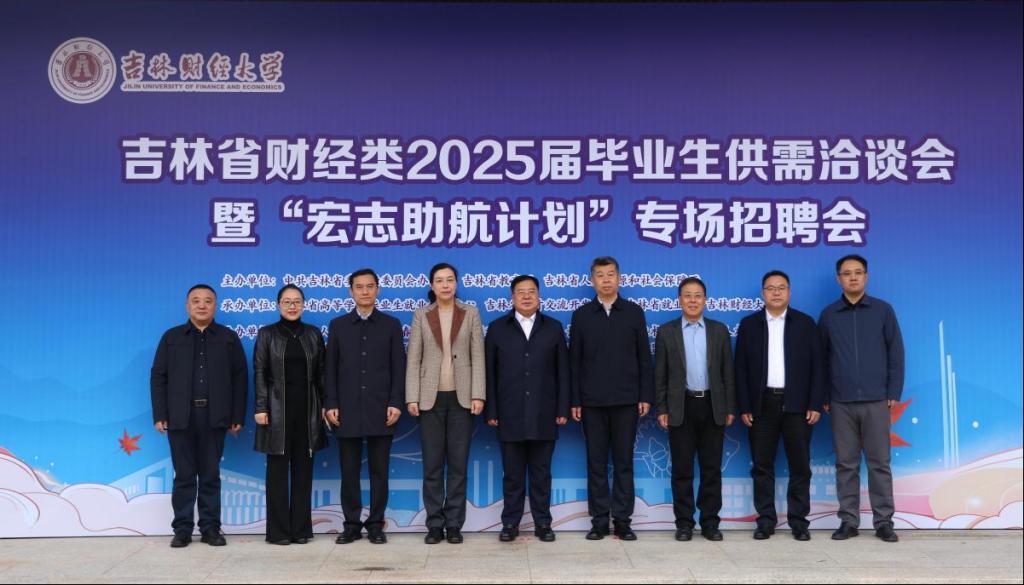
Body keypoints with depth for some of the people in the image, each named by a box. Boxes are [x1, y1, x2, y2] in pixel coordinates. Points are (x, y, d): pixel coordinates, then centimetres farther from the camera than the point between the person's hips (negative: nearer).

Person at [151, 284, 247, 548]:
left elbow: (240, 377, 4)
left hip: (214, 417, 0)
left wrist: (238, 416, -3)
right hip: (181, 417, 0)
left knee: (211, 475, 5)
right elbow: (158, 376, 5)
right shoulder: (172, 337, 9)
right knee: (184, 476, 4)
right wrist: (159, 415, -3)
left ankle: (210, 528, 12)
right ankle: (182, 529, 11)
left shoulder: (228, 338, 7)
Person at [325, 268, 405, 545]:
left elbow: (398, 367, 3)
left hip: (380, 410, -1)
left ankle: (376, 524, 12)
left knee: (379, 470, 3)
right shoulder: (338, 325, 9)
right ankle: (352, 524, 13)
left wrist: (396, 403, -6)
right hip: (347, 410, 1)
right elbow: (331, 368, 7)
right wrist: (331, 404, -2)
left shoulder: (391, 324, 7)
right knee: (349, 471, 4)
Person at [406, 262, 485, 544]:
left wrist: (478, 395, -7)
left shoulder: (470, 313, 5)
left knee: (458, 463, 3)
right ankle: (434, 525, 10)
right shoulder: (421, 315, 5)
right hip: (431, 398, 0)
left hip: (461, 397, 0)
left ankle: (454, 524, 11)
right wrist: (412, 397, -5)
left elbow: (478, 357, 1)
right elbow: (413, 359, 3)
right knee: (432, 465, 2)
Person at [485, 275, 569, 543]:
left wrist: (563, 409, -1)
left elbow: (562, 371, 6)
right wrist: (491, 411, -2)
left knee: (541, 473, 6)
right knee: (512, 473, 5)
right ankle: (510, 523, 14)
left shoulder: (554, 327, 8)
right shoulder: (497, 328, 7)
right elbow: (490, 372, 4)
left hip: (544, 415, 0)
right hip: (510, 415, 0)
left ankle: (542, 523, 15)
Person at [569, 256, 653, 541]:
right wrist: (574, 401, 0)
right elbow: (574, 361, 5)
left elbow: (644, 357, 4)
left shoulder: (634, 312, 5)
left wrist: (646, 396, -2)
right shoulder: (581, 315, 5)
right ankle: (599, 521, 12)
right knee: (596, 462, 4)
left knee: (623, 462, 4)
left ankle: (623, 520, 11)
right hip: (592, 401, 0)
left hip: (626, 400, 0)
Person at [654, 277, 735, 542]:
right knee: (682, 469, 2)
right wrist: (661, 409, -3)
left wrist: (730, 408, 2)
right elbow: (660, 374, 3)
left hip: (713, 406, 1)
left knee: (711, 468, 5)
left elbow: (728, 371, 6)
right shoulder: (666, 331, 4)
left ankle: (710, 522, 13)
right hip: (681, 407, -1)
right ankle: (684, 523, 10)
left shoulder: (719, 330, 7)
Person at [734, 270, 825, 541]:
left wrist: (816, 404, -5)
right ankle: (766, 520, 11)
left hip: (797, 404, 0)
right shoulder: (749, 324, 7)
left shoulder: (805, 323, 6)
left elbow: (817, 365, 3)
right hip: (762, 404, 0)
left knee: (800, 465, 4)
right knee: (762, 466, 3)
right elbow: (741, 368, 4)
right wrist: (744, 407, -2)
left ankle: (799, 520, 13)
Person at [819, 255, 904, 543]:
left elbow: (896, 352, 3)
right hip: (841, 403, 1)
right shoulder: (828, 314, 6)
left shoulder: (883, 310, 3)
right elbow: (822, 358, 8)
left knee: (879, 463, 2)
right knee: (846, 464, 5)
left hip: (876, 401, -1)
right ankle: (848, 520, 11)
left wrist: (894, 393, -2)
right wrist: (823, 397, 5)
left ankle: (884, 522, 10)